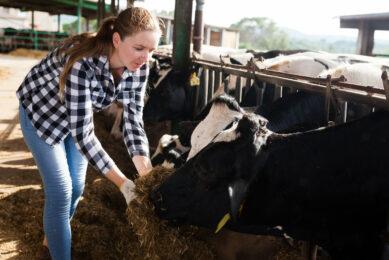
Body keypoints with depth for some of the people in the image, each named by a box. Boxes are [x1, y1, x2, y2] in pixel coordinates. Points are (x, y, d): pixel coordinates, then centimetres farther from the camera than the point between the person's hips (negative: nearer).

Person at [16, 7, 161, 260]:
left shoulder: (139, 68, -22)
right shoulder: (83, 63, -41)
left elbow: (133, 121, -18)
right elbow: (82, 133, -39)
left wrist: (148, 176, -29)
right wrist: (123, 182, -40)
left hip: (79, 114, 6)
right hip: (41, 111, -6)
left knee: (76, 187, 11)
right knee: (60, 191, -8)